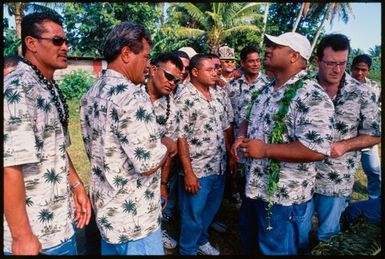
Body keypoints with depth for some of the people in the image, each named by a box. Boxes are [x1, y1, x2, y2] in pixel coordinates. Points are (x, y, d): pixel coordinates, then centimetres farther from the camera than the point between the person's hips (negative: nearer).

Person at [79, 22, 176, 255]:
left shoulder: (91, 95, 5)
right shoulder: (131, 96, -25)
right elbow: (148, 163, -29)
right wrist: (167, 146, -8)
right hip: (133, 216, -8)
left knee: (112, 249, 25)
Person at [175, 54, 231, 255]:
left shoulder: (215, 95, 7)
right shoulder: (185, 99, -15)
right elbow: (180, 138, -17)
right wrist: (188, 172, -18)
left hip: (219, 168, 7)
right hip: (197, 171, -7)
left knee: (210, 210, 23)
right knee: (193, 216, 11)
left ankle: (202, 240, 47)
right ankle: (187, 250, 34)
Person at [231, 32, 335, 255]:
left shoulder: (312, 97, -20)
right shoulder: (265, 91, 8)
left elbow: (317, 150, -28)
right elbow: (249, 119, 20)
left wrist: (265, 149, -25)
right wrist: (241, 137, -3)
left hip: (283, 196, -8)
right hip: (253, 187, 8)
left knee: (275, 250, 15)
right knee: (249, 243, 28)